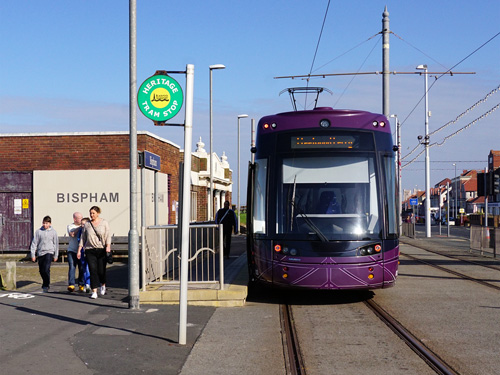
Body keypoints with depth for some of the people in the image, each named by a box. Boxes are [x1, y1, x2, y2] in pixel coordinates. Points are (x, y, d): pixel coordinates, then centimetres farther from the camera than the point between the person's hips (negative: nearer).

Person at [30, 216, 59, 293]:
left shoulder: (53, 232, 3)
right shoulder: (38, 231, 2)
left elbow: (56, 244, 11)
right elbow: (34, 243, 5)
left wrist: (56, 255, 12)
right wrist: (33, 254, 1)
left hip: (49, 252, -2)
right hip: (40, 253, 3)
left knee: (46, 269, -18)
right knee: (41, 271, 9)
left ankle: (46, 285, -8)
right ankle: (46, 284, 29)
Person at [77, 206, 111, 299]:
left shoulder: (104, 223, 5)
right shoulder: (87, 224, 11)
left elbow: (108, 235, -2)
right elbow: (82, 238, 13)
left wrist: (108, 246, -16)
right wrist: (79, 250, 8)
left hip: (101, 250, -1)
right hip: (90, 250, 1)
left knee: (101, 270, 0)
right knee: (93, 270, -7)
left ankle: (103, 285, 32)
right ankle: (94, 292, -6)